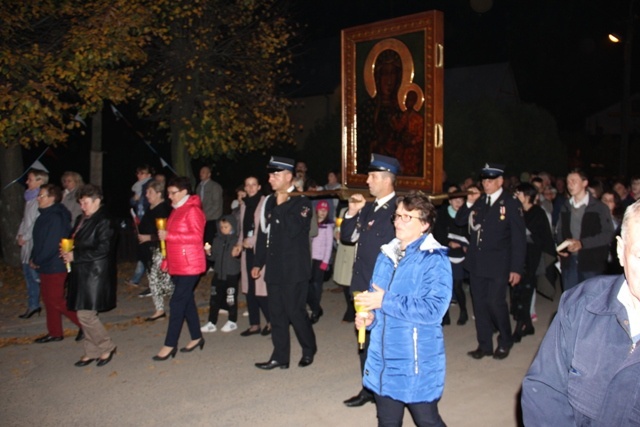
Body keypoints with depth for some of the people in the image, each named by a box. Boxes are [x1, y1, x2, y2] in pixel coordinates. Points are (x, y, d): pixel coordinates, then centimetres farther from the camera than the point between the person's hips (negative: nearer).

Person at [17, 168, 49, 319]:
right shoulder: (30, 198, 15)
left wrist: (25, 237, -14)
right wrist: (19, 235, 10)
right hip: (27, 243, 9)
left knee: (36, 274, -6)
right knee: (29, 274, 13)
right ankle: (33, 305, 22)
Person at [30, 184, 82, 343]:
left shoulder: (56, 218, -21)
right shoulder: (45, 216, 10)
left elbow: (52, 245, -24)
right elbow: (38, 240, 15)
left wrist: (37, 261, -13)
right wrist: (34, 258, 3)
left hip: (55, 267, -10)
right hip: (46, 266, 10)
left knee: (56, 300, -4)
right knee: (48, 299, 15)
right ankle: (54, 333, 25)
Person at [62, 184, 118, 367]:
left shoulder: (103, 222, -14)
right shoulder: (81, 220, 12)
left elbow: (102, 250, -19)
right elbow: (75, 242, 22)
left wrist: (75, 255, -16)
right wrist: (68, 250, 0)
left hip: (95, 275, -9)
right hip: (82, 273, 9)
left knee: (86, 314, -8)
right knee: (85, 314, 13)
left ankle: (107, 347, 11)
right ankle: (92, 352, 25)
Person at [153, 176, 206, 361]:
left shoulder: (192, 210, -12)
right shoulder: (176, 210, 15)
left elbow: (196, 236, -20)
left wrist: (169, 235, -22)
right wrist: (166, 260, 15)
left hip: (189, 265, -9)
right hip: (176, 265, 9)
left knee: (177, 303, -7)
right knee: (186, 301, 14)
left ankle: (170, 345, -1)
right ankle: (196, 338, 24)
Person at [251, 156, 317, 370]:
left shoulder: (301, 202, -8)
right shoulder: (270, 202, 11)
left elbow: (293, 230, -22)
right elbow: (263, 233, 15)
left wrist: (282, 206, -16)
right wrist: (258, 262, 13)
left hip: (294, 269, -6)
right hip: (274, 269, 6)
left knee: (295, 312, 0)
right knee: (276, 314, 9)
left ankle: (309, 350, 22)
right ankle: (280, 357, 18)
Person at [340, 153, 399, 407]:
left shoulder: (398, 209, -15)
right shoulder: (368, 208, 10)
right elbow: (347, 236, 12)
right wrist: (352, 213, -3)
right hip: (364, 285, 8)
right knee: (366, 338, 16)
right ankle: (369, 389, 30)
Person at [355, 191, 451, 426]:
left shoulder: (435, 260, -14)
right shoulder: (386, 254, 8)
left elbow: (433, 309, -24)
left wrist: (385, 301, -21)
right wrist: (369, 315, -5)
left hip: (417, 363, -6)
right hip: (383, 360, 7)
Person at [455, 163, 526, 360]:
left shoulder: (511, 204, -5)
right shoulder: (478, 202, 8)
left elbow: (519, 238, -7)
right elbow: (459, 221, 10)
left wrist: (517, 268, -12)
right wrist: (469, 203, -7)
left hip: (498, 264, -5)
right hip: (476, 263, 5)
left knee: (495, 303, -6)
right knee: (479, 303, 9)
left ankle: (505, 342, 18)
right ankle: (484, 344, 22)